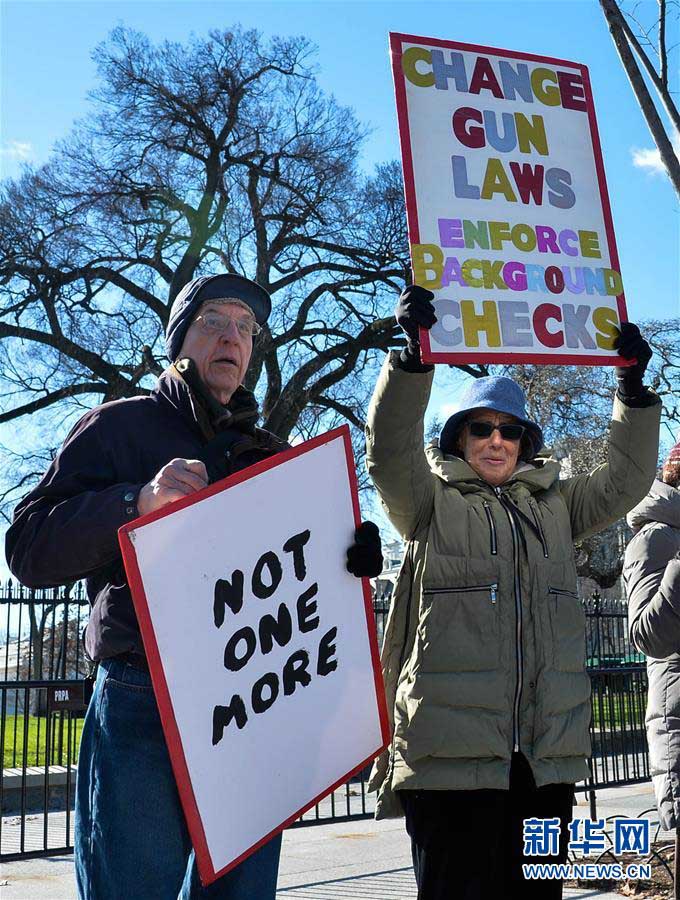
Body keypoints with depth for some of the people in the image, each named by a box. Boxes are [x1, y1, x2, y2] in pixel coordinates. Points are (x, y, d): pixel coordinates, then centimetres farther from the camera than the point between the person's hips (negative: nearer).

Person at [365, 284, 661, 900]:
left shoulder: (553, 506, 20)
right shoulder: (432, 502, 6)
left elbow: (626, 478, 15)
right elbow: (390, 451, -10)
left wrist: (634, 387, 7)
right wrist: (413, 353, -21)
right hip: (454, 751, -4)